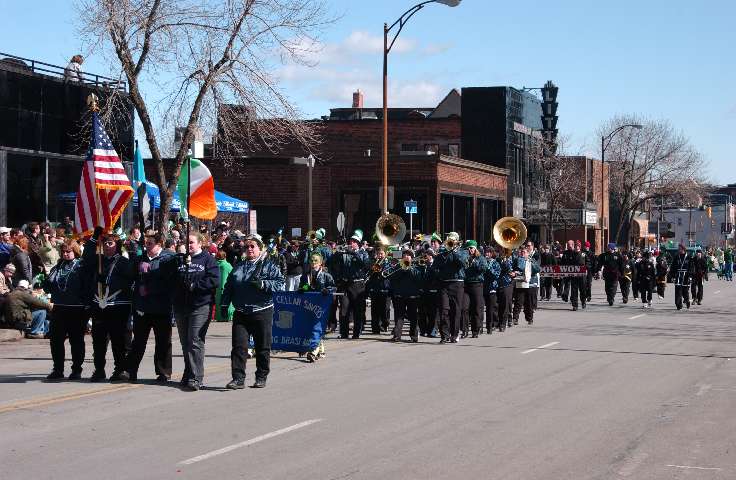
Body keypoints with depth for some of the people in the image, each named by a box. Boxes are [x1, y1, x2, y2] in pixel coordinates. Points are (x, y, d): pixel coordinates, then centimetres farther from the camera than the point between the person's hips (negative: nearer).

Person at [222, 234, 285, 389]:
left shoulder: (269, 265, 0)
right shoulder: (239, 267, 14)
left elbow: (281, 284, -10)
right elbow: (228, 287, 20)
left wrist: (263, 284, -20)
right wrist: (224, 304, 10)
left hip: (262, 312, -3)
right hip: (241, 313, 3)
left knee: (262, 347, 5)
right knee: (238, 346, -4)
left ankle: (261, 378, 18)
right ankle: (238, 378, -1)